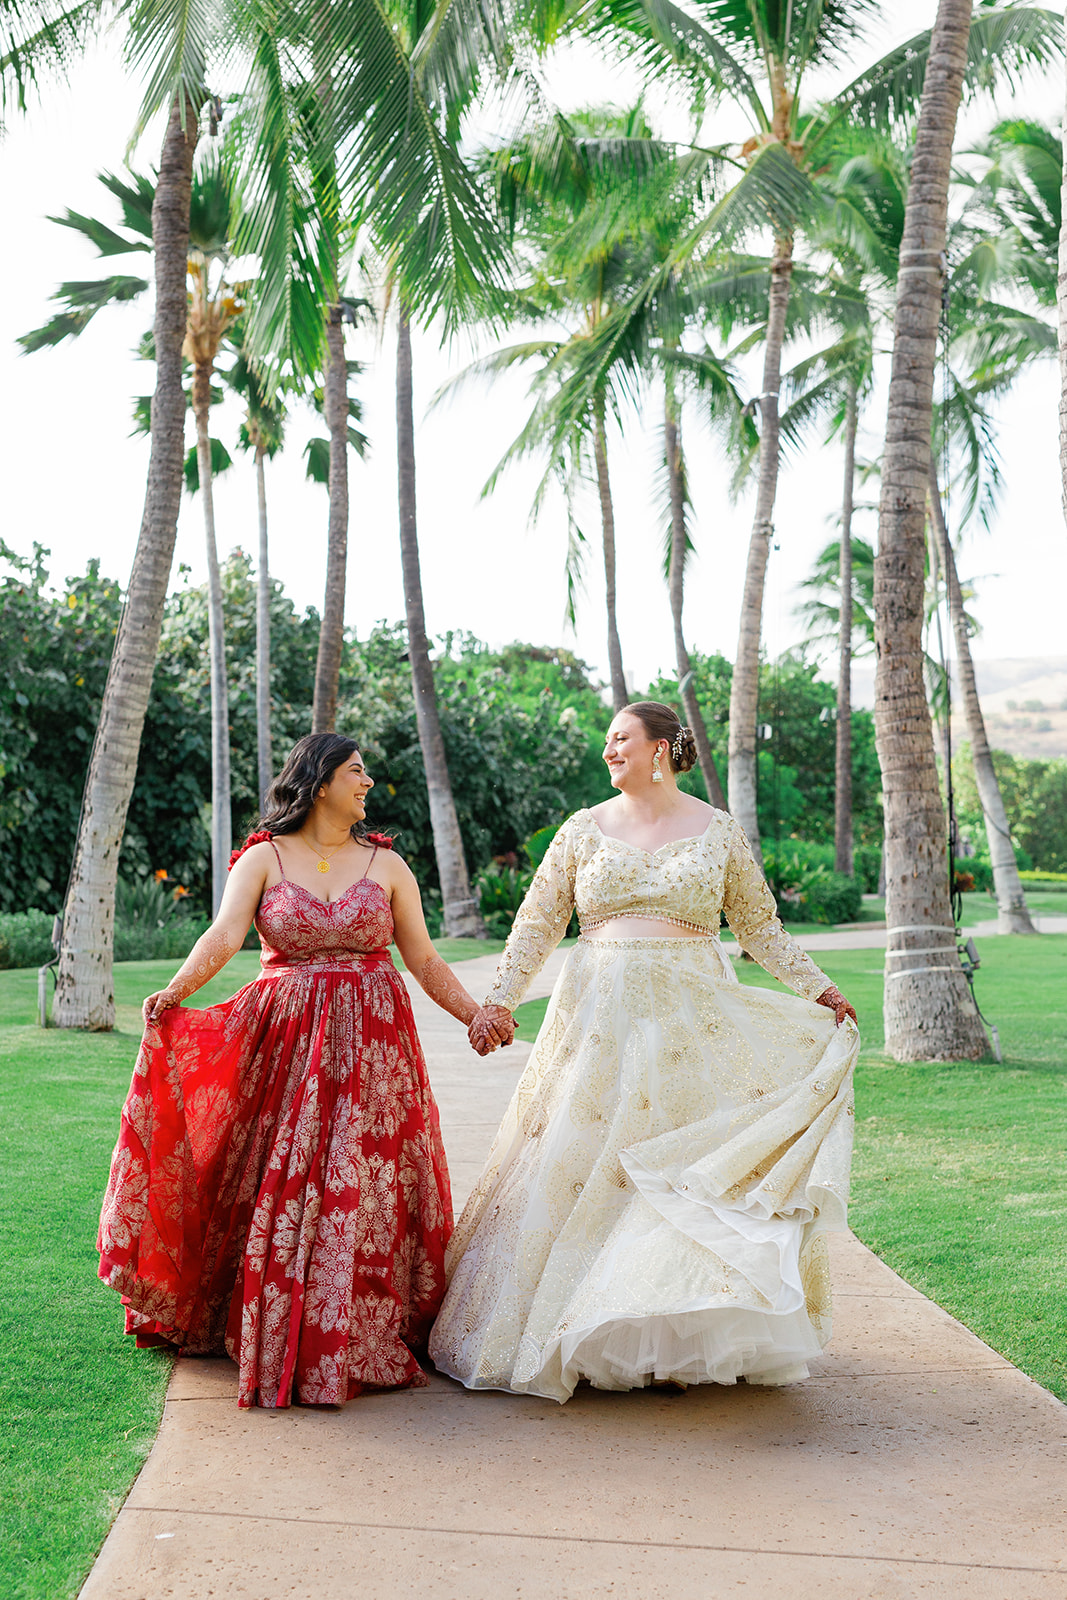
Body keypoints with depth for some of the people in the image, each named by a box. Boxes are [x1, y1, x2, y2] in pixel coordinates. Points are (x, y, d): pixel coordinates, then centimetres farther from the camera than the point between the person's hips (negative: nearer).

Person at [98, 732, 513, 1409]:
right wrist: (177, 989, -30)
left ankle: (359, 1343, 9)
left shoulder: (386, 864, 8)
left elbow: (424, 960, 11)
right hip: (285, 1042, -1)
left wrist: (478, 1015, 2)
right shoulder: (264, 859, 2)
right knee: (282, 1193, -1)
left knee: (362, 1194, -2)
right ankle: (278, 1346, 14)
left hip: (371, 1045, 1)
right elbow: (224, 934, -13)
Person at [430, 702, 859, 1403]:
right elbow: (537, 922, 6)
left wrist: (817, 987, 7)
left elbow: (760, 924, 12)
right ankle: (593, 1331, 9)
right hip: (600, 1019, 1)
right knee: (583, 1159, -2)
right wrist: (501, 999, -4)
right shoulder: (583, 830, 7)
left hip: (693, 1022, -1)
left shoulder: (719, 831, 5)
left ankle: (694, 1334, 8)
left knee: (698, 1167, -2)